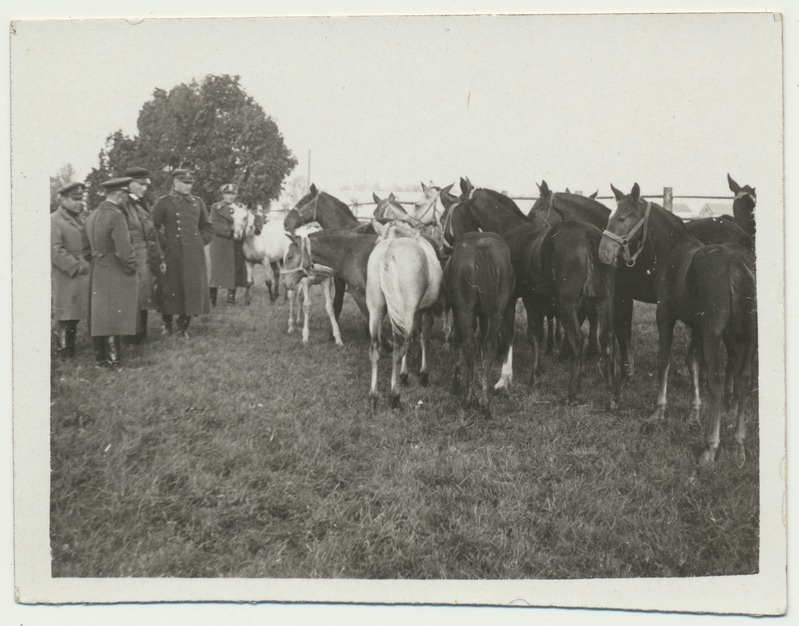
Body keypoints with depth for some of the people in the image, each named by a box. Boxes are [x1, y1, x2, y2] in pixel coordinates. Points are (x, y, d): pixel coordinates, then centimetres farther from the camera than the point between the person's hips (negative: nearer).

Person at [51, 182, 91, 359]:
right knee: (64, 317, -1)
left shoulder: (80, 218, 15)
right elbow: (56, 251, -17)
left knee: (75, 317, 13)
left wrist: (89, 264, 4)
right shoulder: (54, 220, -10)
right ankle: (63, 353, 7)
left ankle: (70, 350, 23)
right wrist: (77, 267, -17)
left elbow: (87, 244, 22)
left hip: (82, 274, 8)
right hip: (65, 276, -8)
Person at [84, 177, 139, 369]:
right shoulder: (116, 216, -19)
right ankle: (114, 361, 3)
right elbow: (124, 250, -22)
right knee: (115, 317, -1)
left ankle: (100, 358, 24)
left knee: (99, 317, 14)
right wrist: (131, 266, -8)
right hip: (117, 276, -8)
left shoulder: (92, 216, 8)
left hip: (97, 274, 8)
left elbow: (90, 245, 12)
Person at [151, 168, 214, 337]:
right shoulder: (163, 202, -1)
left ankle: (183, 326, 14)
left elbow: (208, 227, 20)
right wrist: (164, 244, -4)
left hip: (194, 254, 4)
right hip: (173, 254, -3)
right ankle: (167, 325, 19)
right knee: (171, 289, 1)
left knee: (193, 289, 2)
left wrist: (200, 243, 8)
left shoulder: (197, 202, 12)